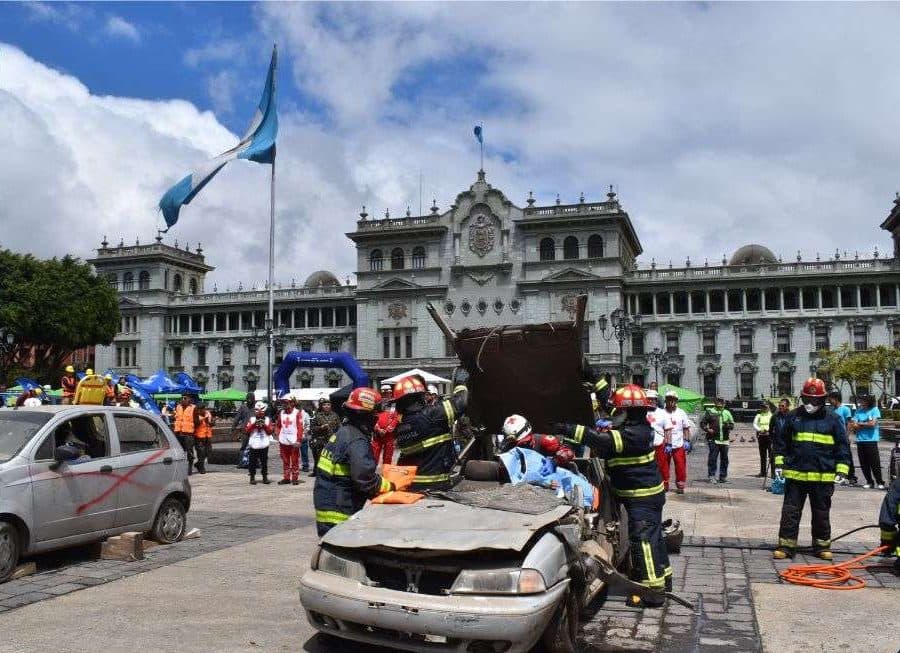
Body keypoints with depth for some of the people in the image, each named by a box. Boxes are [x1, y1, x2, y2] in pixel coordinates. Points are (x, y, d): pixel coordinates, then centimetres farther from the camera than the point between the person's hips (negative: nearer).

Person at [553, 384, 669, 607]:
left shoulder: (635, 434, -25)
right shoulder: (640, 428, 6)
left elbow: (605, 441, -35)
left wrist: (572, 430, -36)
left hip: (643, 498, -10)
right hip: (650, 494, 10)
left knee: (643, 540, -8)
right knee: (653, 537, 20)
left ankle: (653, 592, -4)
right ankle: (662, 578, 33)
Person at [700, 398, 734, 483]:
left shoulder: (727, 413, 15)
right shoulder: (710, 412, 4)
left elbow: (732, 424, 15)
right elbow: (702, 422, 4)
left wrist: (728, 426, -7)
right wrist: (707, 429, -13)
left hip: (725, 440, 4)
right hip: (713, 439, -4)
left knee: (724, 458, 8)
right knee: (713, 458, -7)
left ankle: (723, 476, 17)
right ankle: (712, 476, -2)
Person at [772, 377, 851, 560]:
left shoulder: (832, 419, 1)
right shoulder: (794, 417, 3)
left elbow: (842, 445, 4)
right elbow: (781, 441, 11)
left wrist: (841, 470, -1)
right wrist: (779, 463, 6)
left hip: (823, 477, 0)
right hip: (795, 475, 1)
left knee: (821, 514, 12)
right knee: (790, 511, 3)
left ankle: (822, 546, 25)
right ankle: (786, 545, 8)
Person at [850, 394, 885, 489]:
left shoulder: (874, 410, 1)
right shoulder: (858, 411, 11)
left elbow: (873, 423, -9)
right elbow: (853, 426, 2)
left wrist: (859, 424, 0)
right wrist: (866, 424, -10)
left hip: (871, 440, -4)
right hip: (860, 440, 4)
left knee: (875, 463, -5)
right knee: (864, 464, 5)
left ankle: (879, 482, 3)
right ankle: (869, 482, 14)